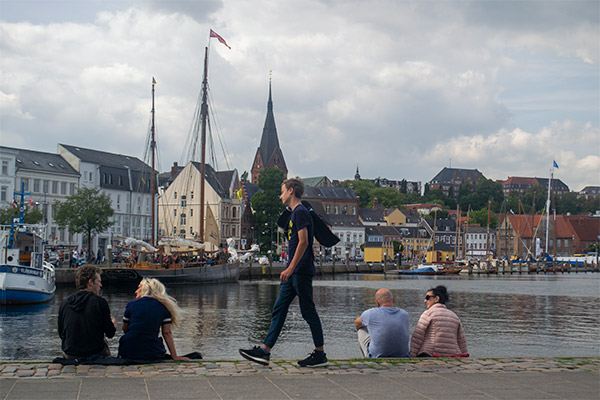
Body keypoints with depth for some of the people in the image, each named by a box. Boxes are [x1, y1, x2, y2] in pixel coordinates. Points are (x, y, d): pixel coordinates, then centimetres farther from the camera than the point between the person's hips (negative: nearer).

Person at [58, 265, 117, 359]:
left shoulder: (65, 303, 0)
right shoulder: (100, 302, -11)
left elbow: (61, 334, 9)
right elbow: (110, 334, -5)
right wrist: (113, 324, 18)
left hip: (69, 356, 4)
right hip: (95, 354, -4)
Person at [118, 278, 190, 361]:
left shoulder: (131, 304, 4)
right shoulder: (164, 306, 4)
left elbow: (125, 329, 10)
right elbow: (167, 333, -1)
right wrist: (175, 356, -1)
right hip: (151, 355, 1)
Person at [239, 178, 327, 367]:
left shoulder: (300, 212, -11)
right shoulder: (294, 213, 19)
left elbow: (303, 242, -19)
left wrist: (290, 269, -22)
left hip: (301, 271, -10)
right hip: (293, 273, 10)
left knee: (308, 312, -4)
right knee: (279, 310, 6)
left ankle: (320, 355, 4)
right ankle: (264, 351, 7)